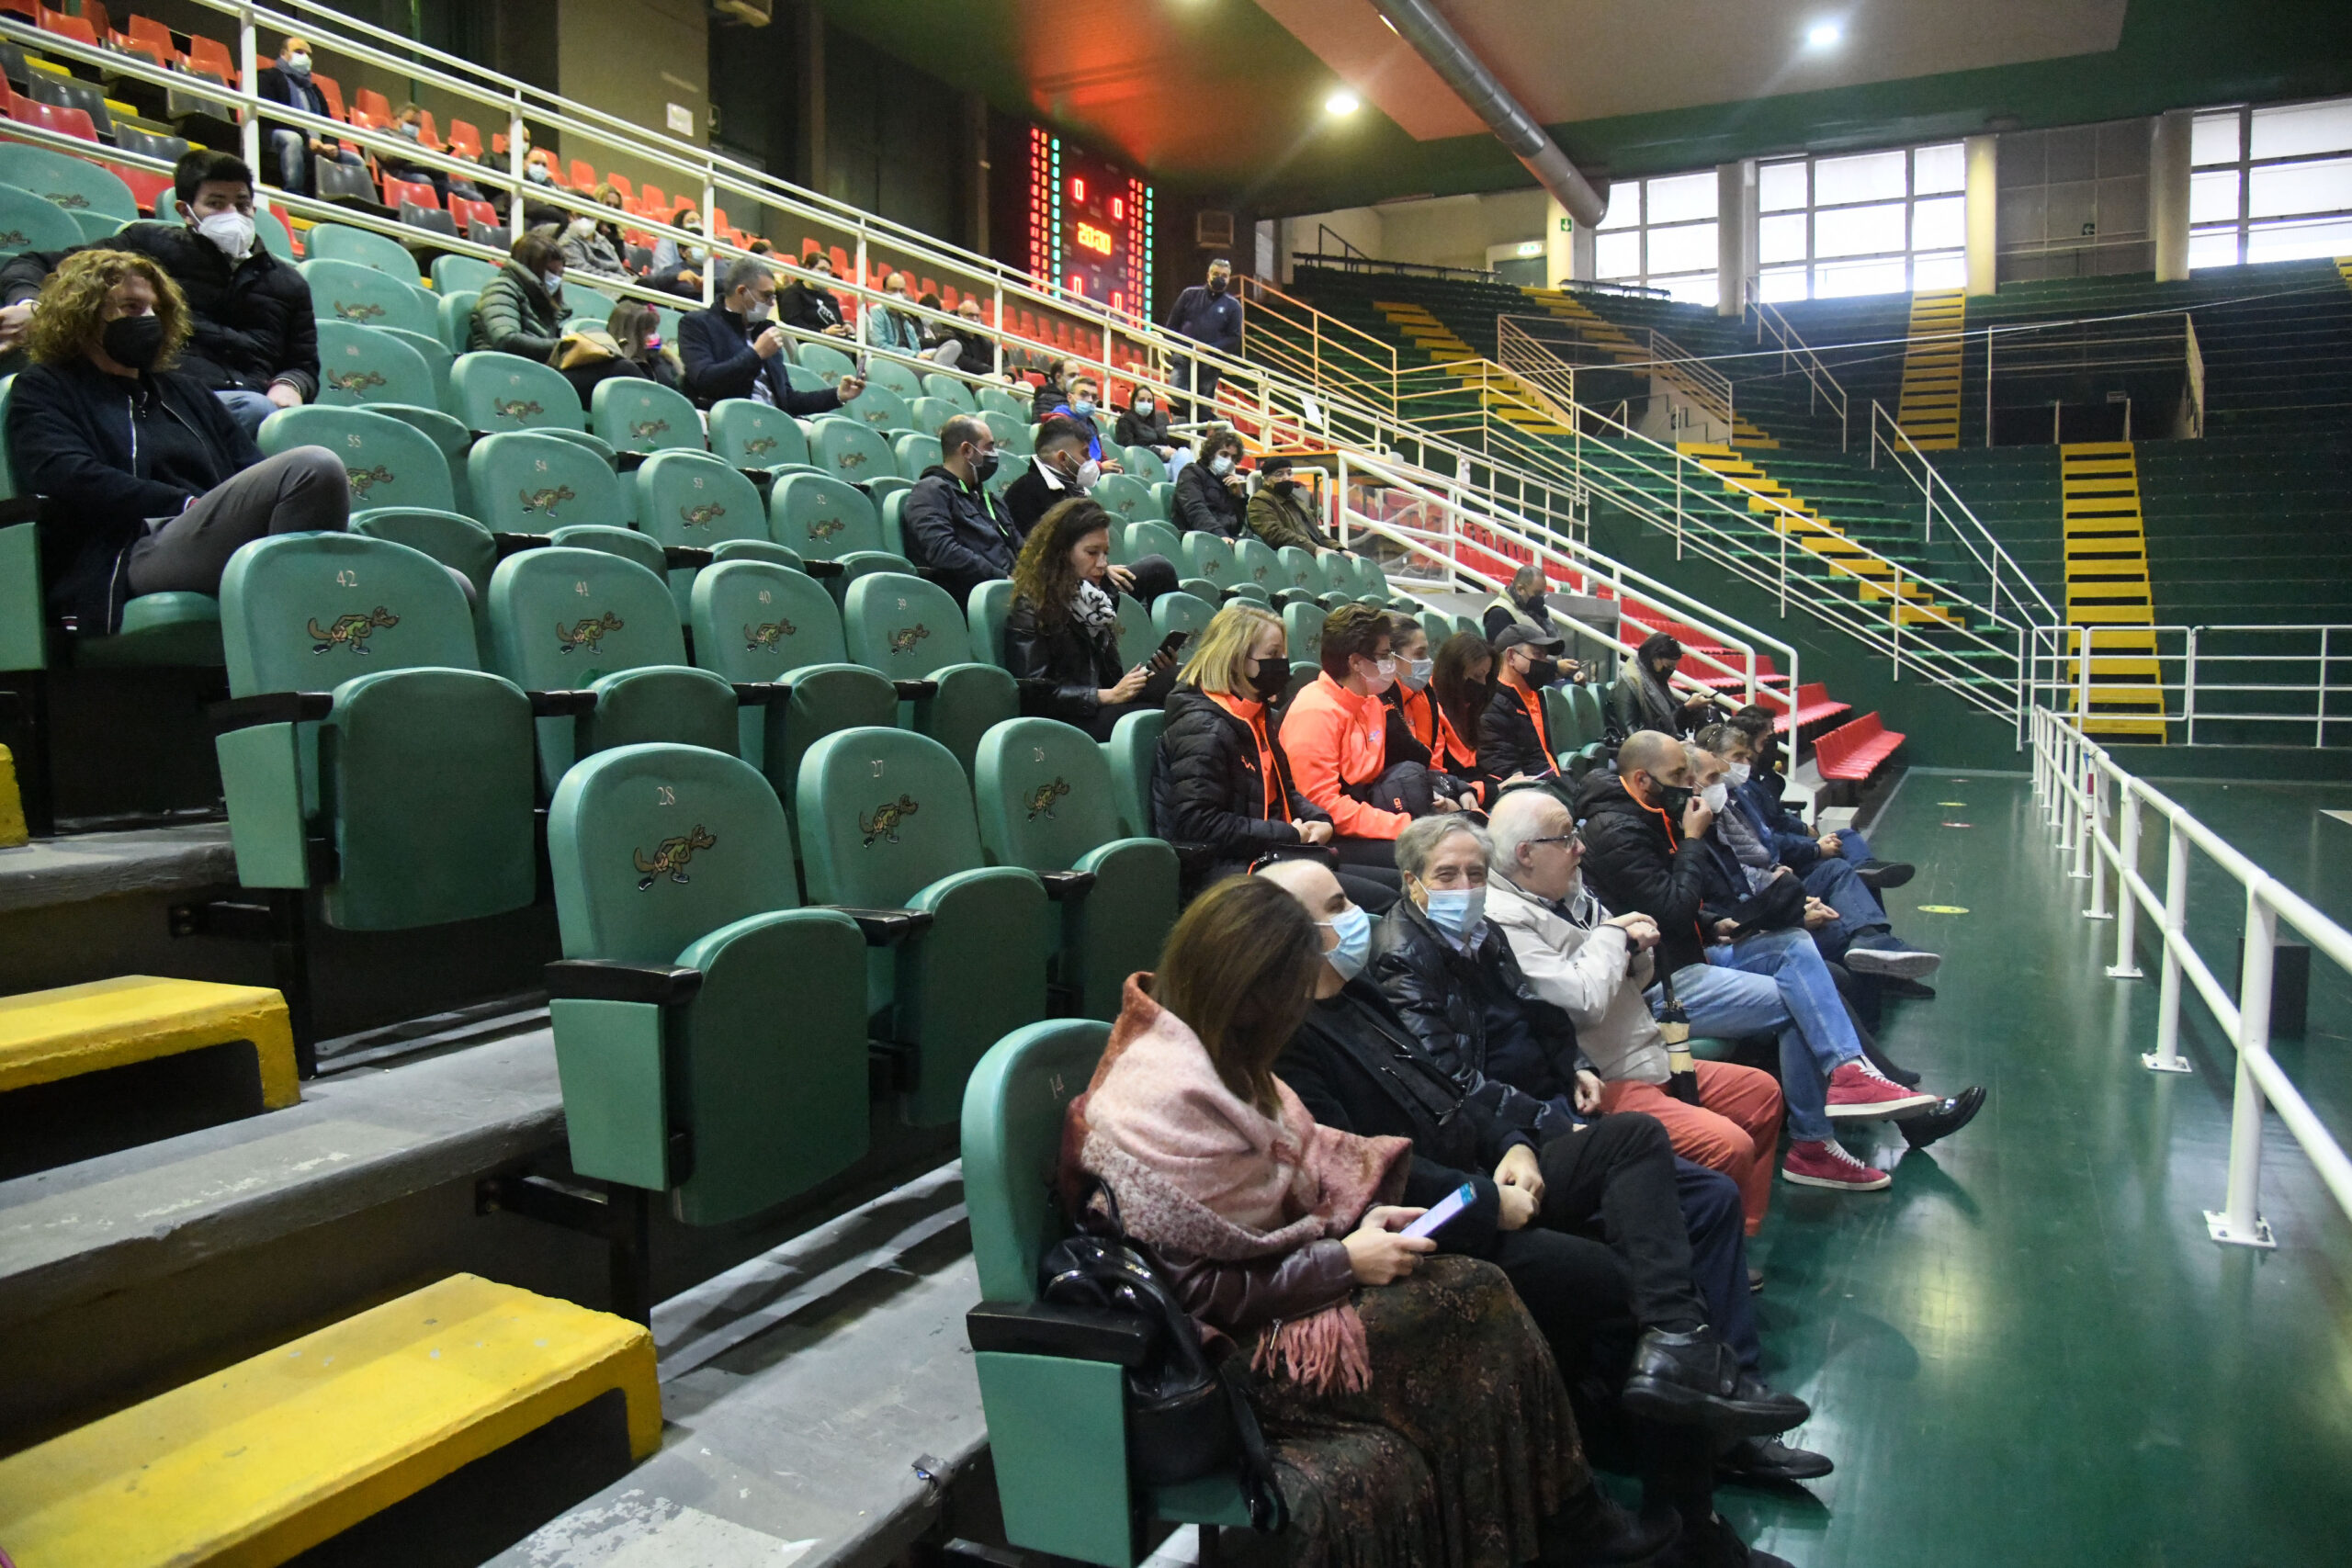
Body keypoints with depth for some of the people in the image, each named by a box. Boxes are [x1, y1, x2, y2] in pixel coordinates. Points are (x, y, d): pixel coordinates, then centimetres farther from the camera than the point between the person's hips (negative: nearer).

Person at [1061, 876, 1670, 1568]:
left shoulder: (1201, 1050, 4)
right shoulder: (1165, 1097, -26)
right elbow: (1199, 1291, -23)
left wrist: (1361, 1214, -2)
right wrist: (1343, 1258, -17)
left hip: (1269, 1289, 9)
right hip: (1231, 1350, -9)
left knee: (1480, 1293, -5)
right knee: (1475, 1301, -13)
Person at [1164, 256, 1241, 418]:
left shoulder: (1233, 306, 9)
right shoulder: (1190, 294, 12)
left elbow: (1234, 338, 2)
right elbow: (1172, 323, 14)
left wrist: (1209, 349, -12)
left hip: (1209, 364, -1)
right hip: (1183, 357, 1)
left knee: (1203, 403, -1)